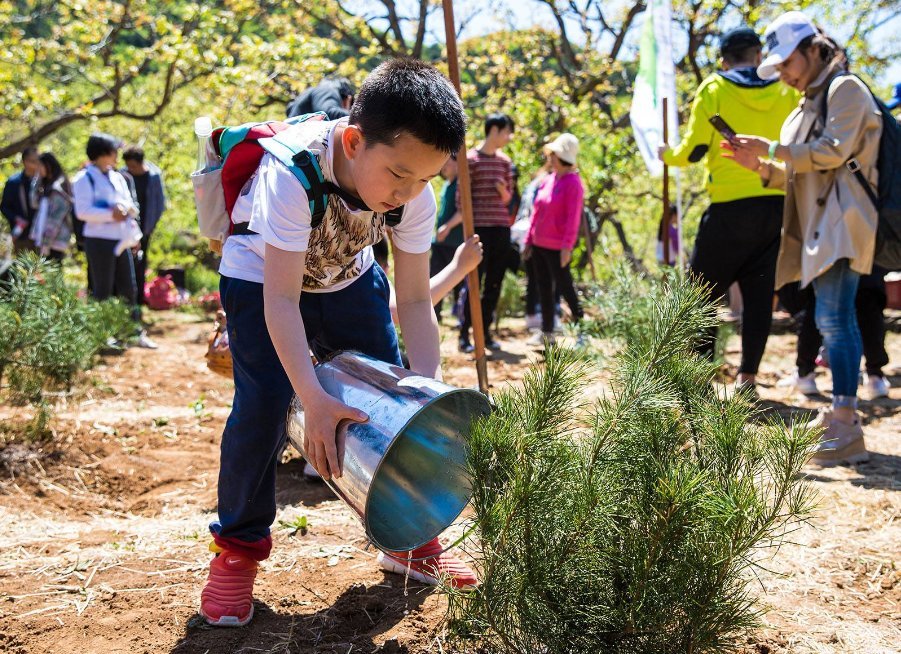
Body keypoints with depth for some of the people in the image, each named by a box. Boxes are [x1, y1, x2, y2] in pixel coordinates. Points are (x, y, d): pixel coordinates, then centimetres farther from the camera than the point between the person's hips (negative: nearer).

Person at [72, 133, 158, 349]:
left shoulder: (117, 177, 15)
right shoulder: (85, 178, -7)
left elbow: (133, 207, 16)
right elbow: (83, 211, -17)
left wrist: (126, 207, -7)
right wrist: (111, 215, -21)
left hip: (121, 240, 7)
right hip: (99, 241, -7)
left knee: (128, 289, 8)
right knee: (102, 290, 0)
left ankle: (136, 332, 15)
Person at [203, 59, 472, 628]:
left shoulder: (416, 194, -25)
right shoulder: (293, 170, -39)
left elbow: (414, 300, -19)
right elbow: (281, 298, -39)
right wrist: (314, 400, -49)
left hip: (348, 276, 5)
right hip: (263, 275, -4)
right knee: (264, 404, -20)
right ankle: (238, 549, 2)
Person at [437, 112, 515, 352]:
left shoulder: (505, 162, 12)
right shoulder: (470, 160, -4)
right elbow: (462, 201, -2)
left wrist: (503, 189, -5)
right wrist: (448, 226, -10)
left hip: (502, 228, 5)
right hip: (479, 228, -5)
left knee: (494, 285, 7)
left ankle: (485, 332, 15)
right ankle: (464, 334, 1)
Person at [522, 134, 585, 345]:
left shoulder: (572, 183, -11)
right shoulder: (549, 179, 12)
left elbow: (573, 218, -16)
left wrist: (567, 247, -21)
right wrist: (529, 239, 14)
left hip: (556, 247, -8)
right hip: (539, 244, 8)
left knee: (564, 287, -3)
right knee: (543, 288, 12)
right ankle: (546, 332, 19)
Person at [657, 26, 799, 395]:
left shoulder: (714, 89, -3)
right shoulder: (786, 91, 7)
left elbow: (694, 150, -5)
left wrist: (668, 156, 15)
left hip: (731, 205, -4)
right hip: (778, 204, 4)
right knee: (759, 292, 8)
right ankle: (748, 375, 9)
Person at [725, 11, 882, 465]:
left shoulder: (845, 88, -3)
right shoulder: (809, 105, 24)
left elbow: (833, 151, -16)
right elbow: (795, 176, 24)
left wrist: (773, 148, -12)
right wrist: (759, 165, 7)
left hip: (842, 219, -10)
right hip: (819, 225, 10)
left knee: (833, 317, -19)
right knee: (834, 319, 12)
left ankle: (847, 429, -23)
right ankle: (840, 412, 19)